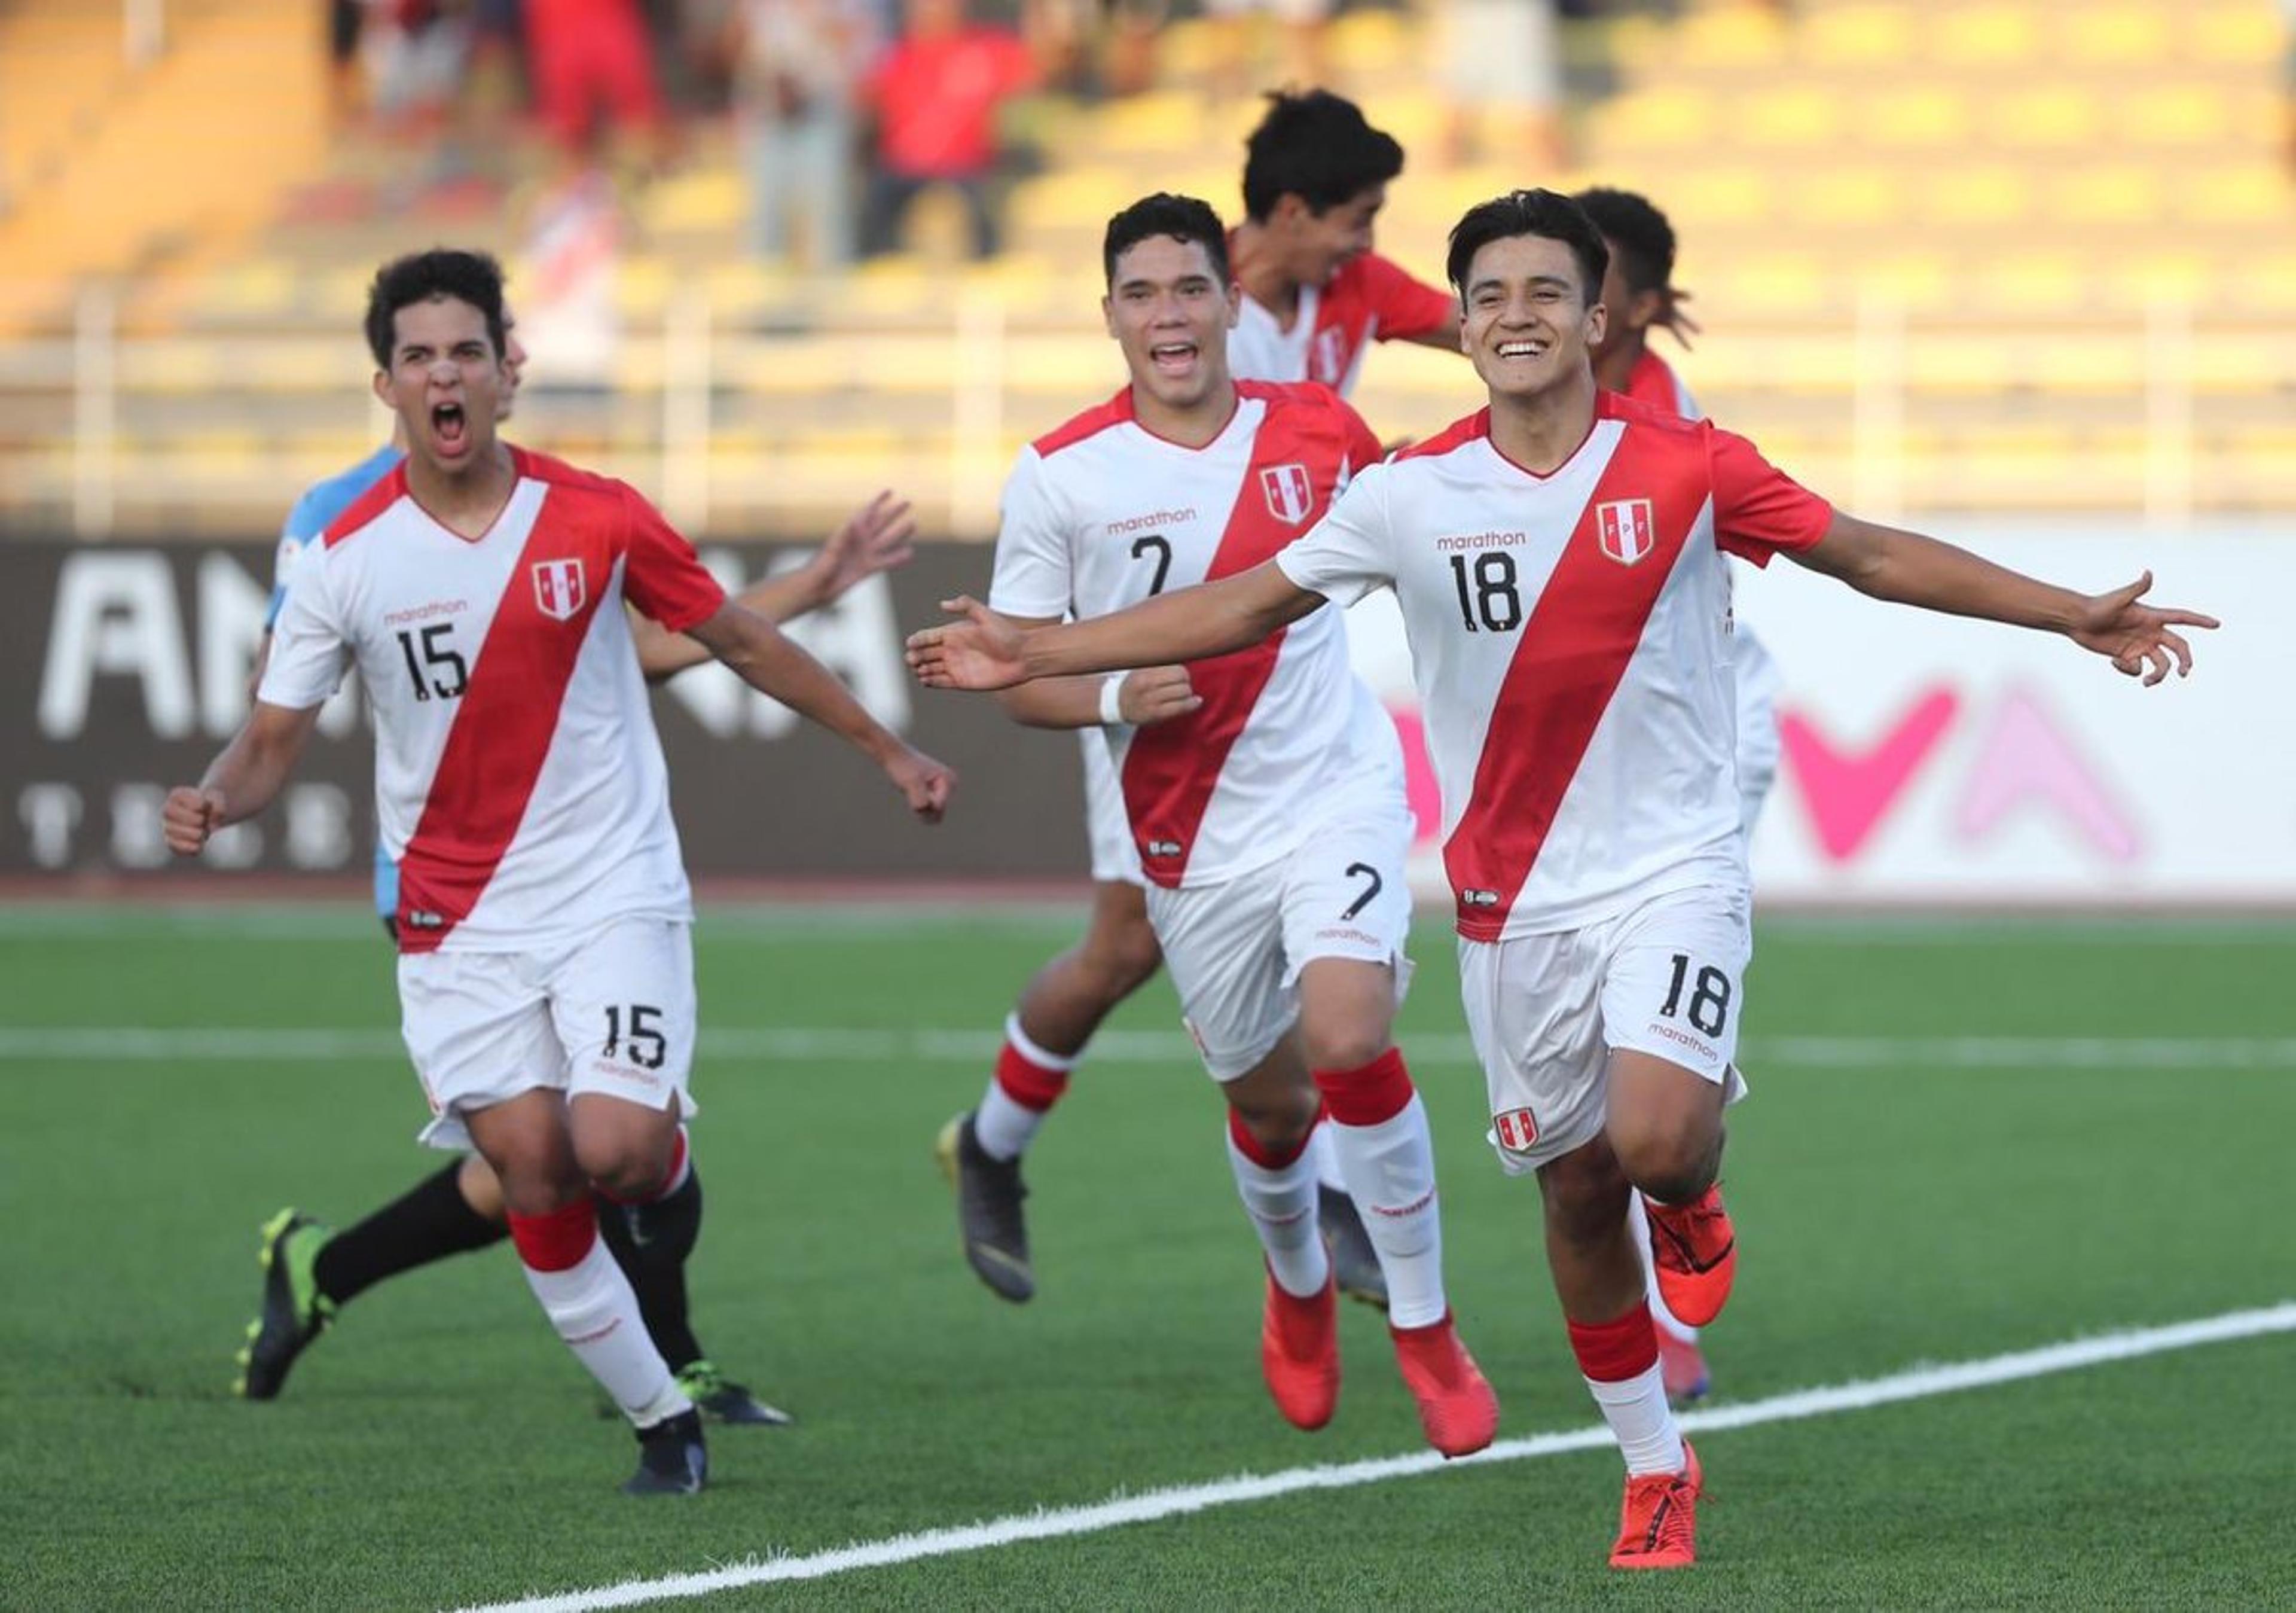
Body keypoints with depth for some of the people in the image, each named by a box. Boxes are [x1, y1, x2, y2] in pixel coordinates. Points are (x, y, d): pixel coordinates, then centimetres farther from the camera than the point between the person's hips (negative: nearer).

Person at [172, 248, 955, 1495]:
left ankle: (668, 1150, 21)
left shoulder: (596, 519, -5)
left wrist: (886, 750, 14)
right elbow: (272, 740, -1)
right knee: (534, 1175, -6)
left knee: (616, 1152, -18)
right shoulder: (346, 560, -5)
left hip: (613, 894, -1)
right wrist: (212, 802, -24)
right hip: (457, 920, 1)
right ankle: (661, 1422, 9)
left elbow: (742, 641, 8)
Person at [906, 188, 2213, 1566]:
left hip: (1673, 870, -2)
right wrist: (1039, 653, -1)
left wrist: (2076, 616, -3)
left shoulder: (1686, 468, -6)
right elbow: (1250, 603, 4)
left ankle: (1693, 1209, 17)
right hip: (1515, 897, 2)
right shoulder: (1412, 495, -3)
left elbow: (1875, 557, 1)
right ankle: (1656, 1470, 23)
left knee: (1655, 1141, -22)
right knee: (1577, 1191, 6)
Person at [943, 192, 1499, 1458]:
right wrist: (1114, 697, -23)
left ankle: (1427, 1336, -7)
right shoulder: (1059, 477, -8)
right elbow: (1021, 679, -5)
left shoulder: (1318, 433, -2)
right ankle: (1298, 1293, 47)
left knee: (1348, 1040, -23)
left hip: (1335, 791, -1)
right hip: (1192, 834, 1)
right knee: (1268, 1104, 12)